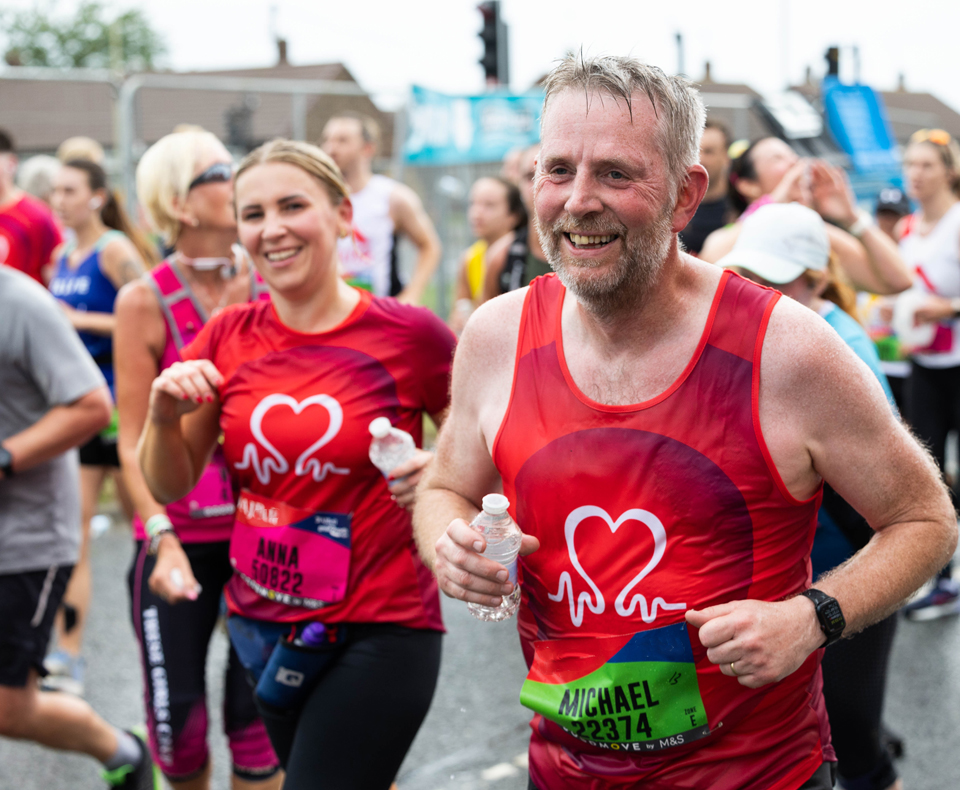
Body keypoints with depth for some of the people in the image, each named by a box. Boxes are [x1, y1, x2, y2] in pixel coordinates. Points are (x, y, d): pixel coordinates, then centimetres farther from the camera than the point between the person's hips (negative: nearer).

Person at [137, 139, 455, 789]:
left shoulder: (409, 334, -10)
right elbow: (169, 486, 5)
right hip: (264, 622, 5)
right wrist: (164, 417, -14)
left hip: (379, 631, -5)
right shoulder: (228, 338, 2)